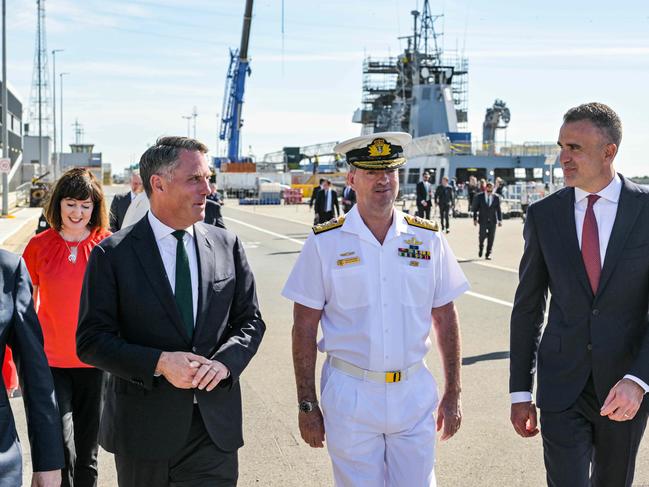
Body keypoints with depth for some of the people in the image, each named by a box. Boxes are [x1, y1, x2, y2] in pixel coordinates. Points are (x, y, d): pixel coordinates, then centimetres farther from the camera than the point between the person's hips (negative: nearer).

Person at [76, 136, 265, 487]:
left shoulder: (227, 245, 5)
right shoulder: (113, 255, -5)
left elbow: (250, 321, 9)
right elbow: (91, 340, -7)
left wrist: (225, 361, -11)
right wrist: (159, 363, -20)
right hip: (143, 428, -2)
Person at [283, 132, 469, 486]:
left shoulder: (428, 239, 3)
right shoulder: (324, 243, -4)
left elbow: (445, 320, 8)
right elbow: (304, 328, -2)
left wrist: (453, 395, 7)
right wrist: (307, 405, -2)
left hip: (414, 393, 2)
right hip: (350, 397, -2)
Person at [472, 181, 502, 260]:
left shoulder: (496, 197, 2)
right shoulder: (479, 197, 0)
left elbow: (498, 209, 5)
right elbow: (475, 209, 3)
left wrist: (500, 220, 0)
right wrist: (475, 219, -3)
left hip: (492, 221, 1)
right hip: (483, 220, -1)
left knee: (491, 238, 1)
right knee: (482, 236, -4)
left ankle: (488, 254, 10)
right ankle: (480, 248, 27)